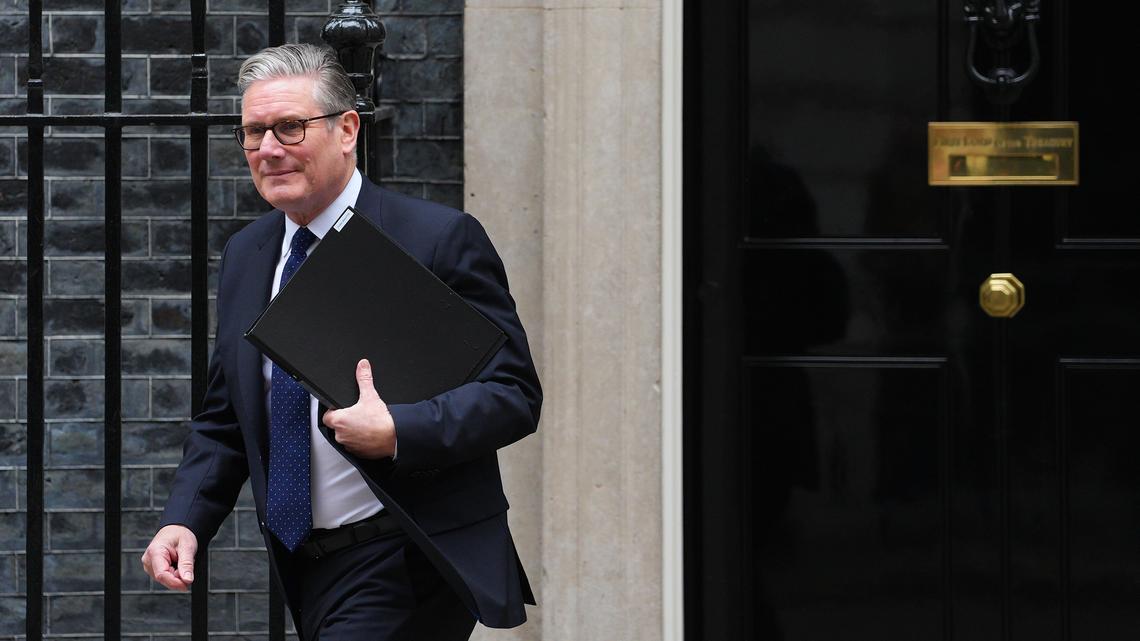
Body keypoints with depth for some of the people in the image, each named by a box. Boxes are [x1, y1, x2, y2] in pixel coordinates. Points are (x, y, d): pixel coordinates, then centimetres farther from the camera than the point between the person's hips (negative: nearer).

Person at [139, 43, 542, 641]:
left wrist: (395, 432, -25)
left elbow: (513, 394, -11)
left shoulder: (440, 239, -9)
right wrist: (183, 520, -1)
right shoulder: (244, 256, 11)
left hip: (406, 569, -7)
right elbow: (223, 418, 16)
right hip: (303, 568, 7)